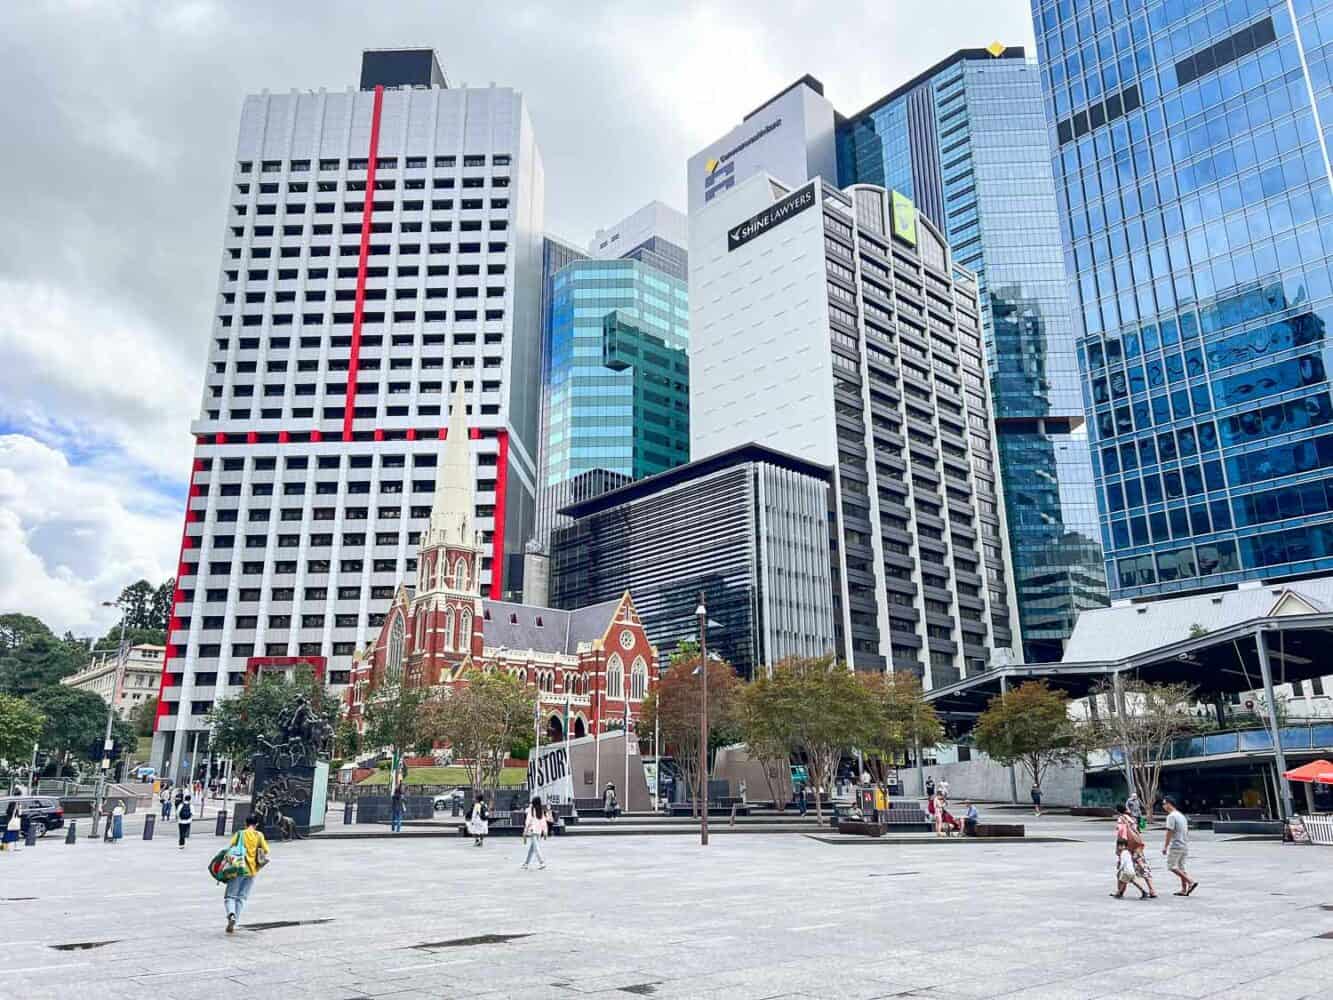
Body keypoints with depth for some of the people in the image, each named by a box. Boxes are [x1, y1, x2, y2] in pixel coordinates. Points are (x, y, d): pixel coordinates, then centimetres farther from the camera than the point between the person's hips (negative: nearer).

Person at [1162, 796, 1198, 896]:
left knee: (1171, 867, -1)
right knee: (1181, 867, 14)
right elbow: (1186, 831, 18)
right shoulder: (1181, 815, 14)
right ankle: (1184, 890, 13)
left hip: (1176, 846, -9)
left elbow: (1169, 832, -18)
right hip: (1185, 846, 9)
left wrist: (1165, 846, -14)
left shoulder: (1171, 816, -15)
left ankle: (1191, 882, -10)